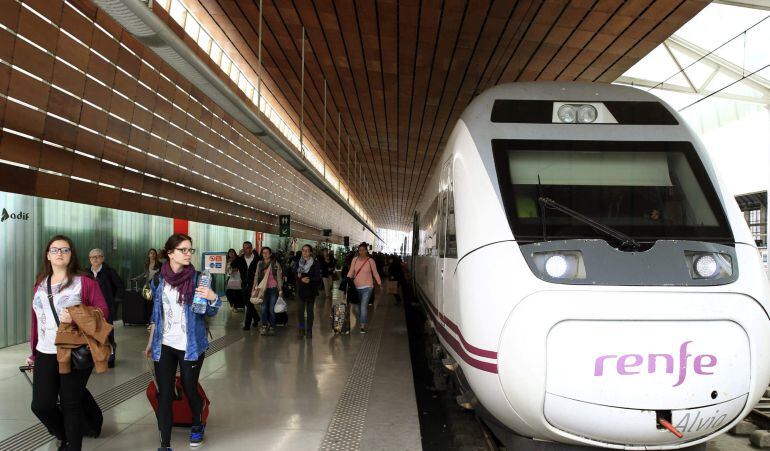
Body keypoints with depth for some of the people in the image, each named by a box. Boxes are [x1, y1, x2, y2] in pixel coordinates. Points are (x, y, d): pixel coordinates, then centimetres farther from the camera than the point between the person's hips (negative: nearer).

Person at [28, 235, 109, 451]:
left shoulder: (85, 282, -5)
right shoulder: (40, 284, 10)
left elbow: (103, 311, -7)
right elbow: (36, 318, 15)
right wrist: (33, 351, 17)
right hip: (46, 354, 5)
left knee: (71, 404, 3)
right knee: (40, 405, 3)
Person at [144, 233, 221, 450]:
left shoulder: (196, 278, -8)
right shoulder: (159, 280, 0)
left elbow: (209, 312, -6)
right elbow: (156, 314, 12)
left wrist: (213, 298, -28)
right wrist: (150, 343, 17)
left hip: (190, 346, -2)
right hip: (164, 346, 2)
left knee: (190, 389, 11)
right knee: (164, 394, 1)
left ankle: (197, 425, 39)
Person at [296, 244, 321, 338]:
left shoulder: (315, 264, -4)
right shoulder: (298, 262, 5)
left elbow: (318, 278, -8)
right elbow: (295, 275, 2)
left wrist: (310, 280, -25)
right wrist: (301, 279, -18)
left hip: (311, 290, -2)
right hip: (301, 289, 2)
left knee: (310, 310, 7)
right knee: (300, 310, -1)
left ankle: (309, 330, 16)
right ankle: (302, 329, 11)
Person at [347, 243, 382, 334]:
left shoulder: (370, 261, -4)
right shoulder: (355, 260, 1)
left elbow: (375, 273, 4)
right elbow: (351, 272, 1)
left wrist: (379, 283, 3)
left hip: (367, 287, -3)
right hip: (356, 287, 3)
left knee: (363, 306, -13)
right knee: (356, 306, 12)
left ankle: (363, 326, -11)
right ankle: (360, 321, 33)